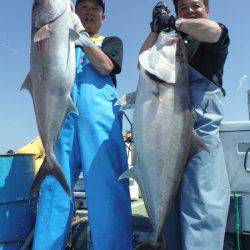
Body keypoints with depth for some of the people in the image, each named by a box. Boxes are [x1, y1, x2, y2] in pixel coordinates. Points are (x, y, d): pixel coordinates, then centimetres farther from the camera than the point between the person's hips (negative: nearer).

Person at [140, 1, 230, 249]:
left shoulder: (213, 40, 11)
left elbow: (212, 30, -13)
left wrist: (174, 22, -1)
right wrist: (156, 28, 9)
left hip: (201, 130, -5)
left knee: (200, 208, -12)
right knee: (170, 207, 8)